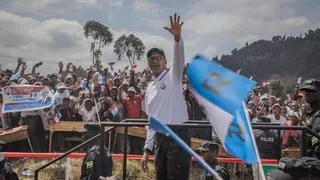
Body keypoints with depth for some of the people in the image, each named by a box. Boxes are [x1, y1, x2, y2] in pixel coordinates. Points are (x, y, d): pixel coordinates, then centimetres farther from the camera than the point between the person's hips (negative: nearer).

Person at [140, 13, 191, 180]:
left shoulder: (173, 76, 3)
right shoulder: (149, 89, 19)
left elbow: (179, 58, -20)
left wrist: (177, 37, -39)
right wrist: (147, 149, 16)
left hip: (177, 135, -7)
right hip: (160, 138, 7)